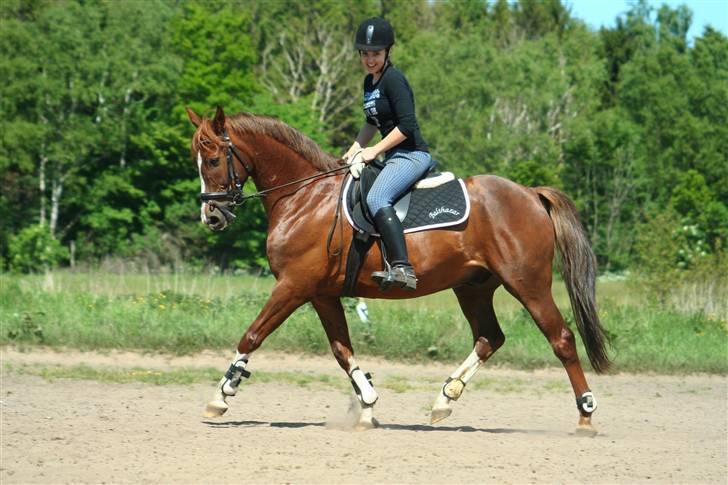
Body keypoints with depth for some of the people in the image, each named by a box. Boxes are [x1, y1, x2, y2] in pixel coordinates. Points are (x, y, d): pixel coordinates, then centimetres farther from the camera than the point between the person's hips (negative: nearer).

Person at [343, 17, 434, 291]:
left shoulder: (393, 80, -12)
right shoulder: (370, 82, 16)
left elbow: (406, 126, -19)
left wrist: (375, 151, -14)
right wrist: (354, 150, 17)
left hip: (411, 154, -11)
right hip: (394, 157, 11)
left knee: (376, 198, -32)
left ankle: (402, 268, -42)